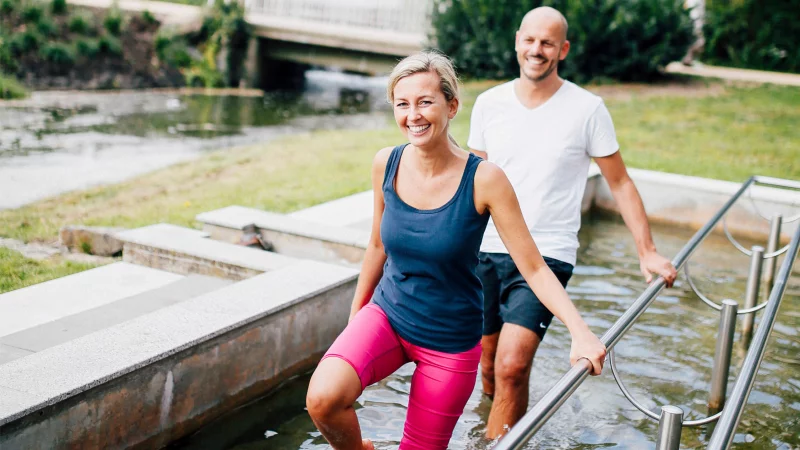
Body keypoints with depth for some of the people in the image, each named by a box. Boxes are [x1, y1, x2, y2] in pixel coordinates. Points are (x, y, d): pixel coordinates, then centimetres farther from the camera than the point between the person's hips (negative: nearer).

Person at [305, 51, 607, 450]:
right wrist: (354, 316, 17)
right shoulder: (386, 164, -7)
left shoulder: (483, 179, -19)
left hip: (450, 343, -2)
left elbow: (533, 267, -16)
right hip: (386, 316, 2)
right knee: (322, 398, -23)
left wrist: (579, 330, -30)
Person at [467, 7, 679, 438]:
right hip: (486, 252, 4)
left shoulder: (587, 109, -4)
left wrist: (648, 252, -1)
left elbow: (620, 183, 4)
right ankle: (502, 428, 40)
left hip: (547, 255, -4)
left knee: (512, 366, -20)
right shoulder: (489, 103, 5)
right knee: (489, 368, 13)